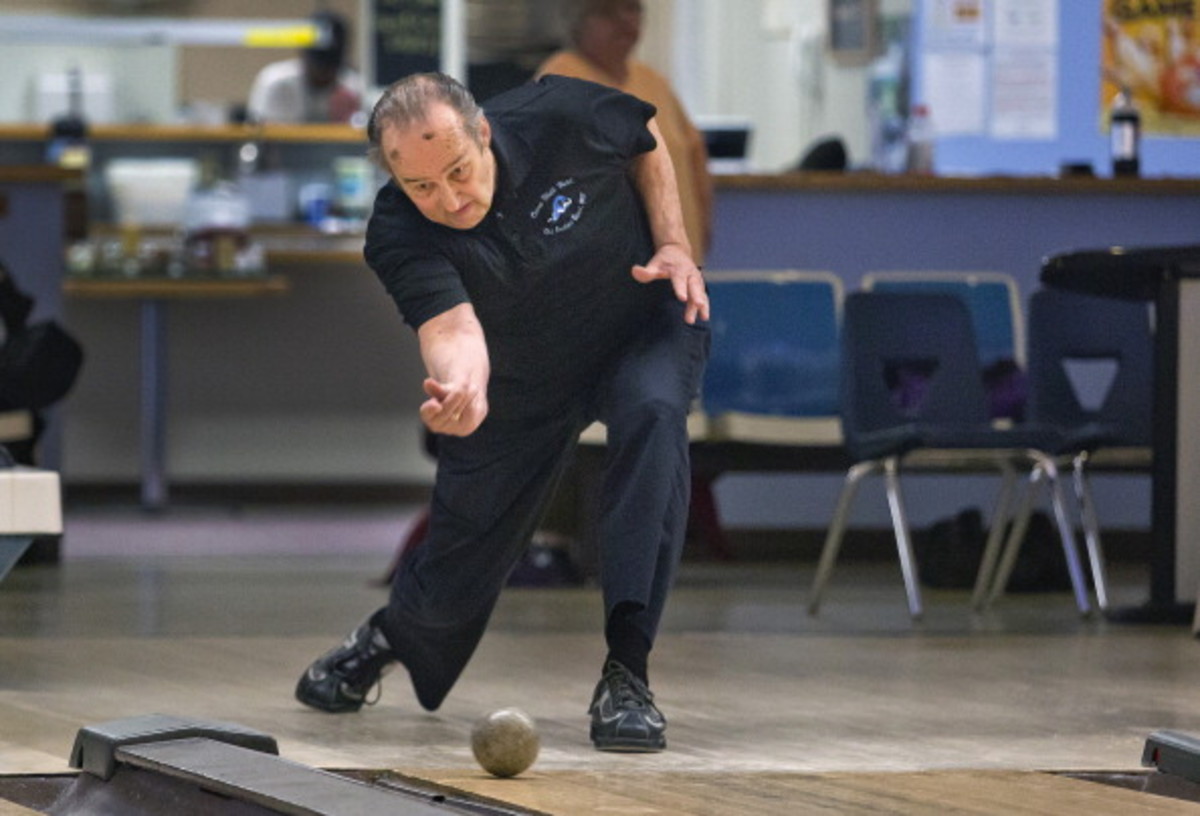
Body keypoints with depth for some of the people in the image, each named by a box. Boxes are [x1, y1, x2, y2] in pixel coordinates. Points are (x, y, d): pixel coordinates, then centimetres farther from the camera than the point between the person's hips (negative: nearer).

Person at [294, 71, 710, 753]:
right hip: (518, 383, 1)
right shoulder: (400, 235, -29)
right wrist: (461, 388, -68)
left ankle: (627, 673, -35)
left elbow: (648, 138, -4)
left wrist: (674, 243, -15)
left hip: (644, 320, 0)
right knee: (455, 581, 5)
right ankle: (391, 638, 47)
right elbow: (453, 328, -45)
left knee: (654, 415, -36)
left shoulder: (559, 116, -27)